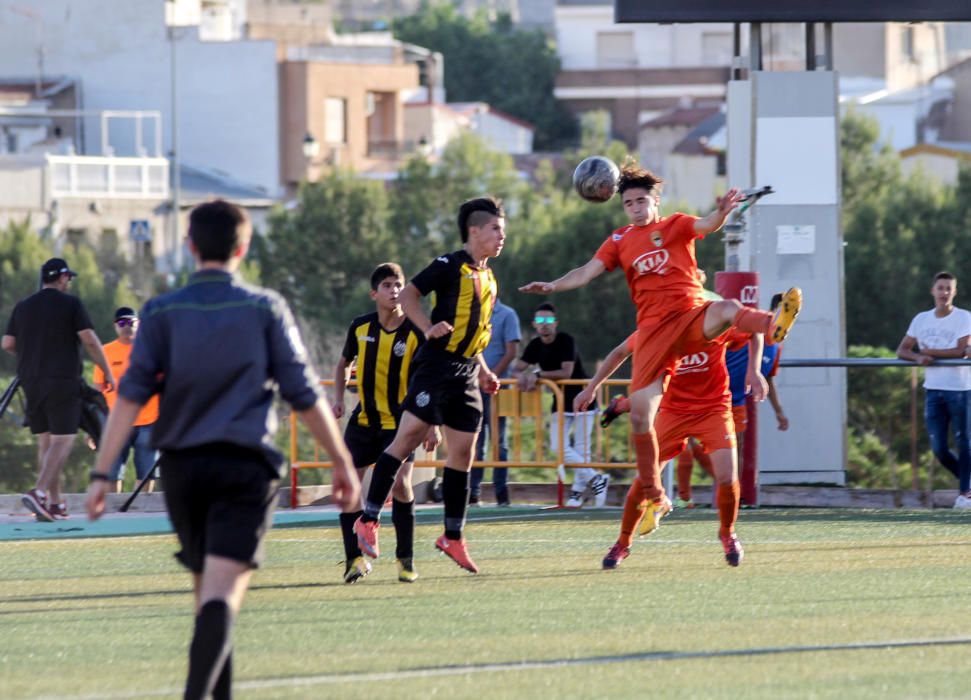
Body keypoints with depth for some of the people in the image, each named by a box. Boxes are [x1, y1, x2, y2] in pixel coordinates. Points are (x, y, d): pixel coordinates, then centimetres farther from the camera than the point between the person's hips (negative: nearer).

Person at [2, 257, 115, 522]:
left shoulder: (23, 307, 10)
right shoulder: (71, 304, -4)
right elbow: (90, 340, -11)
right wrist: (107, 372, -2)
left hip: (30, 381, 5)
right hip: (62, 381, -5)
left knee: (45, 441, 11)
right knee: (63, 440, -6)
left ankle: (55, 503, 10)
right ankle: (39, 493, -24)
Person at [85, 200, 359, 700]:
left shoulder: (162, 312, 4)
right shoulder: (265, 308, 2)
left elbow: (130, 396, -4)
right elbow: (304, 396, 0)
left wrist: (102, 473, -5)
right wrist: (342, 463, 9)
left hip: (182, 466, 3)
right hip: (246, 464, -2)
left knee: (206, 590, 18)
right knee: (223, 591, -13)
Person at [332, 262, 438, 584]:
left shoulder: (415, 333, -10)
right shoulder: (360, 327, 0)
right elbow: (344, 363, 18)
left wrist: (432, 426, -9)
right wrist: (338, 398, 4)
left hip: (401, 421, -4)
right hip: (364, 420, 4)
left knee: (400, 482, -18)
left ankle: (406, 559, -3)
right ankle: (355, 558, 6)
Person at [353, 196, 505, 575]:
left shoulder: (488, 278, 18)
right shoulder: (450, 266, -6)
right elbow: (408, 295, -9)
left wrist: (483, 371, 23)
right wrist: (429, 328, -21)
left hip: (466, 373, 8)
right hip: (437, 366, -8)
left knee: (463, 452, 6)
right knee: (410, 433, -15)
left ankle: (453, 537, 13)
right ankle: (369, 519, -13)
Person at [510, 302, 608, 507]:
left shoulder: (566, 341, -16)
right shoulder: (535, 345, 2)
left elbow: (566, 372, -25)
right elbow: (516, 369, 1)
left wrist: (538, 374, -26)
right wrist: (522, 377, -22)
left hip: (581, 398, -6)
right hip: (560, 402, 6)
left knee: (581, 447, -4)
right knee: (559, 447, -5)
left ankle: (578, 490, 4)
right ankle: (595, 479, 4)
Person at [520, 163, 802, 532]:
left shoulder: (675, 226, 8)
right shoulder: (620, 241, 16)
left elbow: (705, 226, -11)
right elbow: (589, 271, 11)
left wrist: (721, 212, -35)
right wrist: (553, 286, -7)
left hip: (691, 316, -3)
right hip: (653, 331, 3)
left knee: (727, 309, -38)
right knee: (640, 413, -4)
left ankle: (773, 326, -71)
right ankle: (654, 497, 8)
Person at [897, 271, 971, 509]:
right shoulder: (921, 320, 9)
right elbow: (902, 350, 9)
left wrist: (929, 352, -8)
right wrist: (918, 357, -11)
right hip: (933, 390, 4)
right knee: (939, 448, 2)